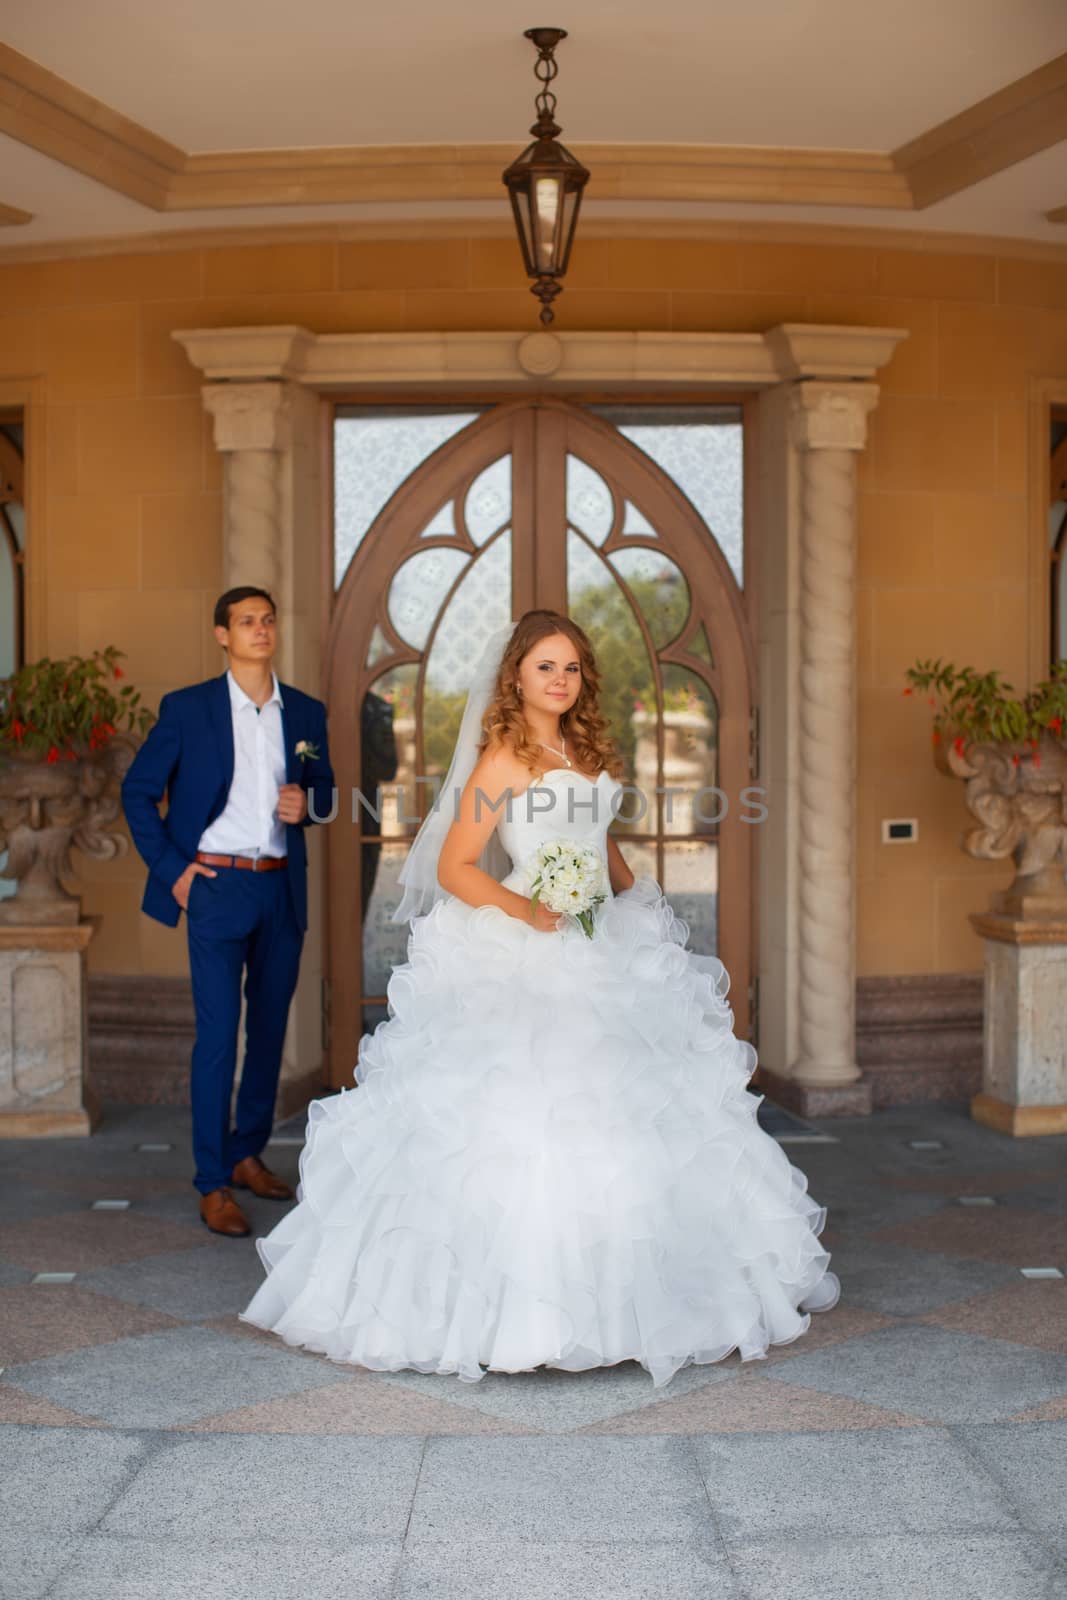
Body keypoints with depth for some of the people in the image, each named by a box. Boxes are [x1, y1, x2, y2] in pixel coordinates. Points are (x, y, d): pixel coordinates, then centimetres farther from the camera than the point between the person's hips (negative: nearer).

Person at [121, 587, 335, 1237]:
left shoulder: (307, 712, 8)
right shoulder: (186, 708, -1)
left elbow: (325, 791, 19)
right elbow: (138, 790, 3)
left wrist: (305, 804, -5)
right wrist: (171, 867, -5)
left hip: (283, 890, 4)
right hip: (217, 886, -4)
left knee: (271, 1027, 12)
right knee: (218, 1033, -6)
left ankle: (248, 1154, 28)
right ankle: (213, 1184, 1)